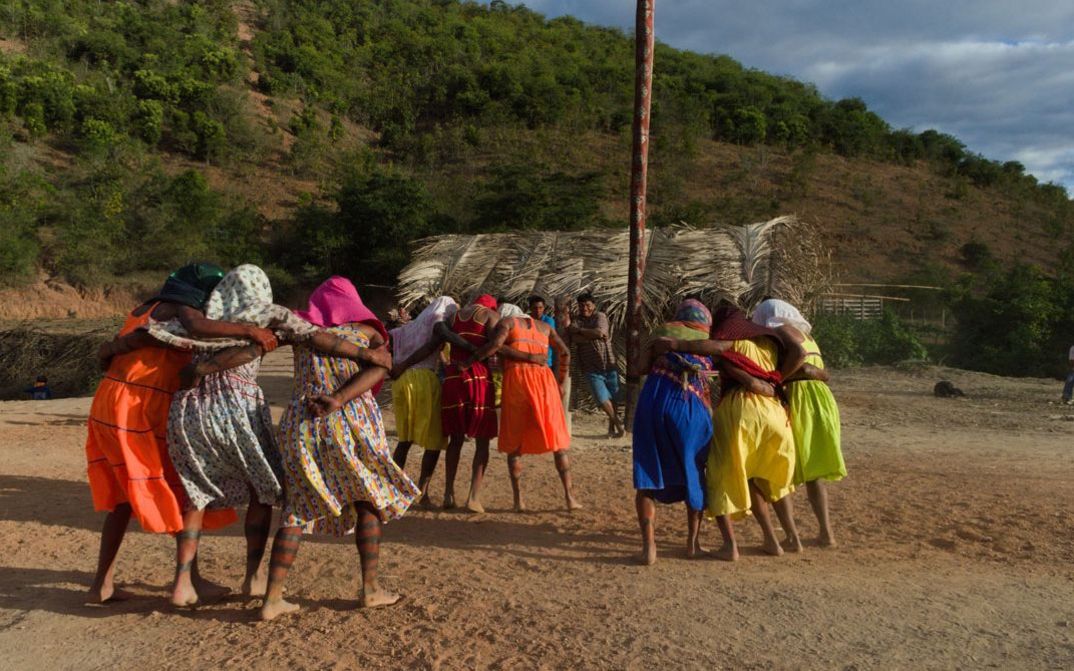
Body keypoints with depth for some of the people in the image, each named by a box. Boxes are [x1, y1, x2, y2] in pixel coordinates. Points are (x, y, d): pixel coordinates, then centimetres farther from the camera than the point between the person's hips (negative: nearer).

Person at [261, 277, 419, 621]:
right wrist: (338, 400, -18)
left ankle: (272, 598, 6)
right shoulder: (368, 329, 10)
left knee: (297, 509, 11)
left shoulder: (300, 326, 14)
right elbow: (379, 368, -10)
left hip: (300, 424, 2)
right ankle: (370, 588, 17)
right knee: (369, 500, 16)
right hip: (352, 424, -2)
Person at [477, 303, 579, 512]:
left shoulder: (506, 321, 12)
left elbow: (495, 344, -8)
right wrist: (559, 381, 27)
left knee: (513, 442, 7)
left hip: (516, 379, -2)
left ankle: (518, 500, 1)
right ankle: (569, 496, 2)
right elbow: (564, 353, 20)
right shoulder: (544, 326, 25)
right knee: (557, 441, 8)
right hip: (543, 378, 2)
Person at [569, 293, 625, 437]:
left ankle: (612, 426, 23)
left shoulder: (600, 316, 2)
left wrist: (579, 330, -12)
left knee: (613, 397, 5)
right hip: (592, 368, 0)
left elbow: (600, 332, -17)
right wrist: (593, 336, -20)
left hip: (609, 364, 0)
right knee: (602, 398, -8)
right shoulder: (576, 321, 5)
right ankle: (618, 424, 10)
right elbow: (575, 338, -13)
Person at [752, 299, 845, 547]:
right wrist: (810, 371, -5)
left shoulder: (781, 329, -3)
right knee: (812, 471, 19)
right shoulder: (804, 334, 23)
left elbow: (798, 352, -23)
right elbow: (825, 374, 12)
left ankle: (791, 534, -2)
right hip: (820, 398, 8)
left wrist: (776, 379, -15)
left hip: (797, 398, -8)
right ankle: (826, 532, 16)